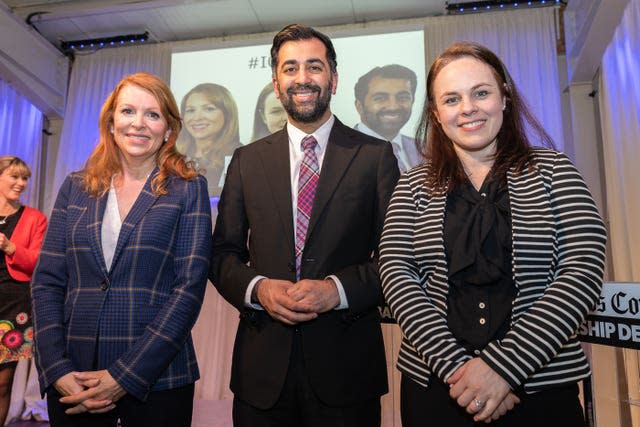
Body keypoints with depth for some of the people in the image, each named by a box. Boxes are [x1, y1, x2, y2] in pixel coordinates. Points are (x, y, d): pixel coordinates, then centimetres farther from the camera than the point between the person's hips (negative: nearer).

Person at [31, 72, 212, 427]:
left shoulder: (188, 188, -3)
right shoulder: (76, 188, 6)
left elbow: (190, 286, -9)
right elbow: (47, 281, 4)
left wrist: (124, 376, -13)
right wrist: (58, 370, -8)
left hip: (156, 379, -2)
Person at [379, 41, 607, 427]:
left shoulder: (552, 170, 0)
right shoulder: (414, 186, 2)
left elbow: (584, 271, -8)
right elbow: (396, 273, -6)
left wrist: (503, 365, -17)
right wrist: (454, 365, -17)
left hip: (541, 388, 0)